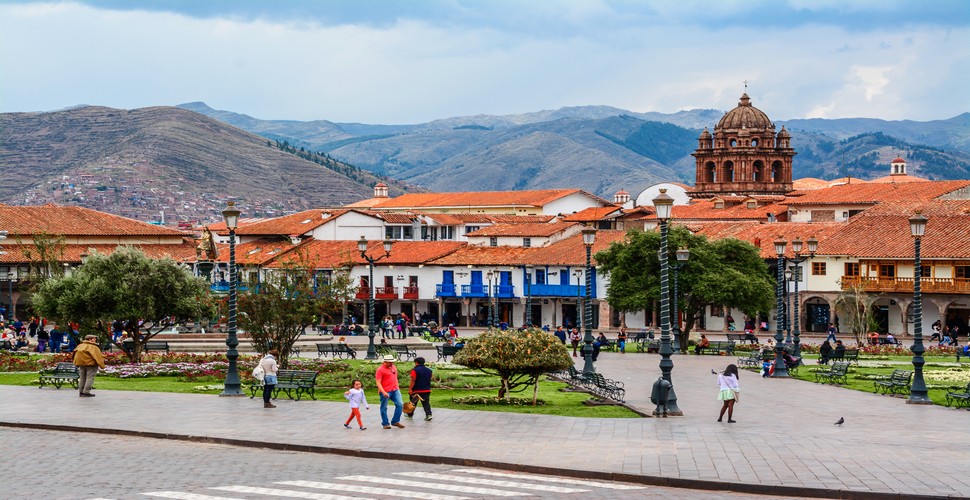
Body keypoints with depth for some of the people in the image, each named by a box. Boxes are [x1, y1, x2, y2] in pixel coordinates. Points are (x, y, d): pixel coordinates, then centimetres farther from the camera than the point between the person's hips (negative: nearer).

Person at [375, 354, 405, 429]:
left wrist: (398, 388, 22)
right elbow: (378, 383, -14)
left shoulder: (394, 367, 13)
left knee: (400, 404, -2)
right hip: (385, 392, -6)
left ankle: (395, 421, 10)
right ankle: (385, 424, 16)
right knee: (384, 408, 3)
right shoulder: (380, 369, -10)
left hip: (395, 390, 6)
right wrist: (383, 392, -23)